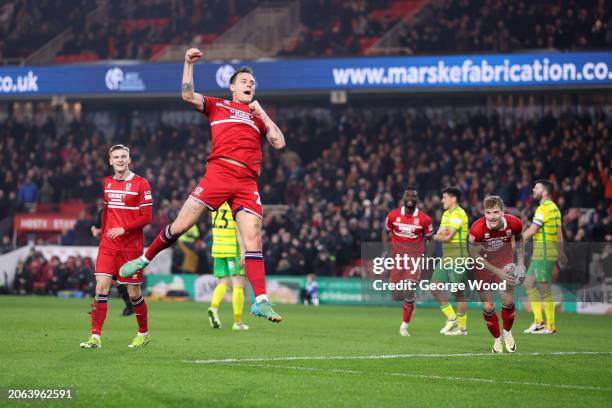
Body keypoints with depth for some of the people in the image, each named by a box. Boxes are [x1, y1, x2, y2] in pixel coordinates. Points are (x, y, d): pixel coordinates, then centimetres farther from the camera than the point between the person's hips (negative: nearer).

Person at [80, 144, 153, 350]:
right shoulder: (107, 183, 11)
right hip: (108, 245, 4)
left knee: (133, 292, 3)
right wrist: (101, 230, 14)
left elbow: (147, 217, -9)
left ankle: (143, 334, 23)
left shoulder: (140, 184, -6)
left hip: (131, 246, -4)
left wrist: (123, 229, -18)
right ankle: (95, 337, -9)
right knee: (101, 287, -8)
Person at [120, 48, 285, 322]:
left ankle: (260, 301, -12)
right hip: (219, 172, -2)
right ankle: (145, 259, 18)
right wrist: (188, 64, 0)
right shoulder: (217, 106, 19)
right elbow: (188, 96, 5)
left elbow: (279, 143, 15)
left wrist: (263, 114, 15)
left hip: (247, 182, 2)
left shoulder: (258, 117, 26)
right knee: (180, 225, -5)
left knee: (253, 239, -9)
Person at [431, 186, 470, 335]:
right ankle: (451, 318, 10)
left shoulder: (458, 214, -12)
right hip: (446, 257, 9)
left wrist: (436, 236, 1)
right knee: (435, 287, 4)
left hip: (457, 258, -9)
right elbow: (440, 234, 13)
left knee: (458, 292, -6)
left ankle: (462, 327, 0)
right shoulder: (446, 214, 17)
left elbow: (448, 237, -17)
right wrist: (441, 233, -10)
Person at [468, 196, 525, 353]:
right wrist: (499, 272, -22)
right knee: (488, 307, 0)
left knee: (508, 301, -5)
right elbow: (475, 257, -20)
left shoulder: (514, 223, -25)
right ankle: (497, 339, 26)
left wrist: (520, 262, -4)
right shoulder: (477, 229, -34)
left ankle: (507, 332, 26)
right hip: (483, 262, -1)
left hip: (504, 258, 1)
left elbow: (519, 239, 1)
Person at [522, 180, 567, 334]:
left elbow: (531, 231, -16)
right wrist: (561, 252, 25)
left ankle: (550, 326, -3)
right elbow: (559, 232, 20)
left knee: (545, 289, -6)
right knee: (529, 283, 13)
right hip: (539, 253, 10)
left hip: (544, 253, -10)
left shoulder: (544, 208, -14)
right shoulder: (554, 208, 16)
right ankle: (538, 321, 13)